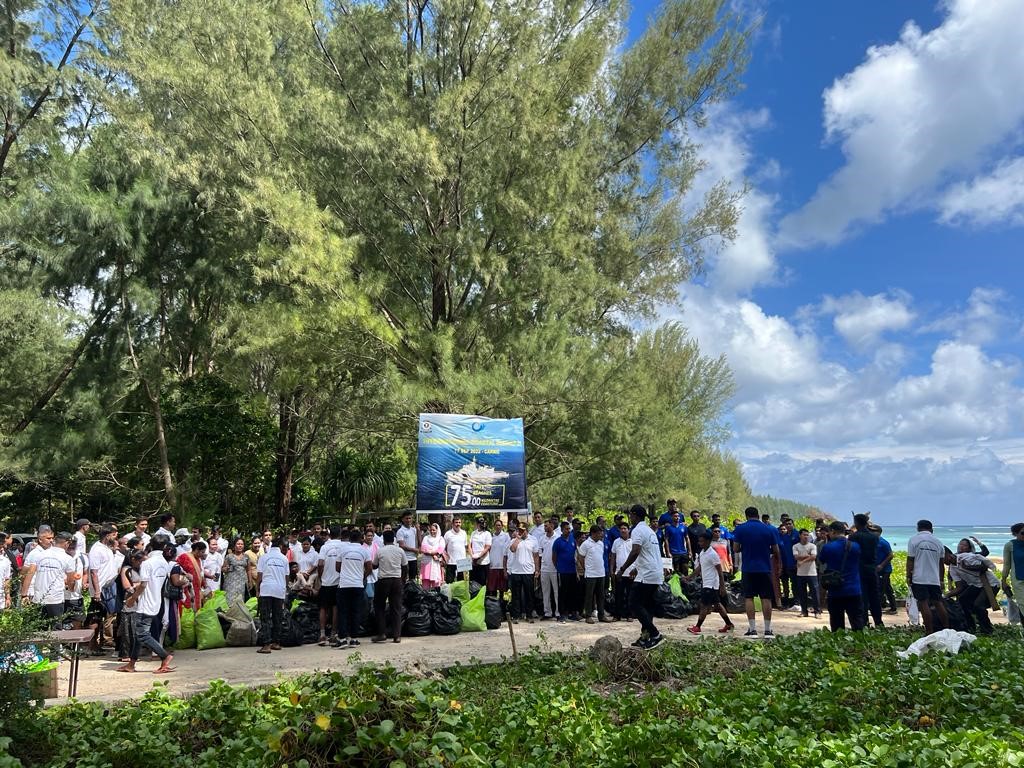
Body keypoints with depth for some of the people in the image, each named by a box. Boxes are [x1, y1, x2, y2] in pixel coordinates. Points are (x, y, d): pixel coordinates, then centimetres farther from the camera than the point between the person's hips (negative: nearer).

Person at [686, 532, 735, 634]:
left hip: (711, 584, -9)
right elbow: (699, 568, 19)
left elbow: (720, 571, -17)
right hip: (705, 583, 9)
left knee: (704, 605, -5)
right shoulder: (701, 553, 8)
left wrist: (722, 586, -18)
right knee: (717, 604, 14)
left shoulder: (712, 554, -18)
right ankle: (729, 624, 23)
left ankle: (697, 627, 1)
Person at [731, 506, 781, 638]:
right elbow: (776, 551, 3)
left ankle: (752, 629, 2)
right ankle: (768, 630, 8)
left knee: (749, 598, 4)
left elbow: (736, 549, -3)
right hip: (765, 568, 1)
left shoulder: (740, 529, -3)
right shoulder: (769, 529, 1)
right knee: (766, 599, 5)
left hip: (748, 569, -1)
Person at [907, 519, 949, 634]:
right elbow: (941, 564, 15)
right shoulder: (938, 542, 11)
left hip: (919, 579, -4)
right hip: (935, 579, 4)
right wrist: (941, 580, 22)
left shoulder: (913, 540, -2)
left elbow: (910, 560, -6)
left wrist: (908, 577, -1)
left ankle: (930, 632, -6)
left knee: (924, 604, -5)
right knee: (939, 604, 13)